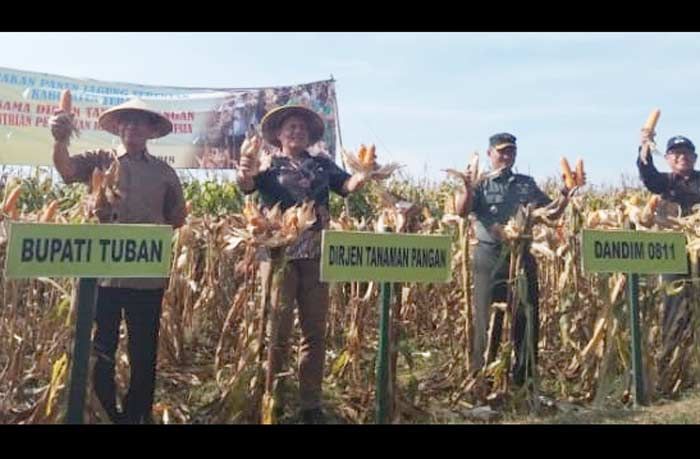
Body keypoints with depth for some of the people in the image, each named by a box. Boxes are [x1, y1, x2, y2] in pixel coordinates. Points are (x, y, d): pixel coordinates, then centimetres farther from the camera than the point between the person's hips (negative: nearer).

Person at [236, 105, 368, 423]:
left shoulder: (322, 164, 16)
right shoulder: (268, 165, 6)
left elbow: (347, 185, 4)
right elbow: (246, 186, -13)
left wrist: (365, 173, -19)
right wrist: (245, 173, -37)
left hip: (315, 252, 3)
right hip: (278, 251, -3)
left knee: (315, 330, 7)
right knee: (278, 329, 0)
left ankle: (311, 403, 18)